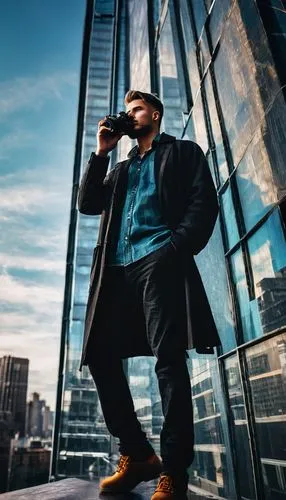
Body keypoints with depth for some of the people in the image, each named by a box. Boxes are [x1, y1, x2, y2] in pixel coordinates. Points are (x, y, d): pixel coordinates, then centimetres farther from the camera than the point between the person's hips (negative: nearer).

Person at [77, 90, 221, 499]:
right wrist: (101, 152, 17)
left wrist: (177, 247, -15)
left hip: (159, 261, -5)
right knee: (100, 356, -1)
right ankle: (137, 455, 12)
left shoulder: (183, 152, 17)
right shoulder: (122, 168, 33)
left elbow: (204, 204, 2)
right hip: (117, 268, 6)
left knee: (168, 357, -14)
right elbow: (88, 204, 21)